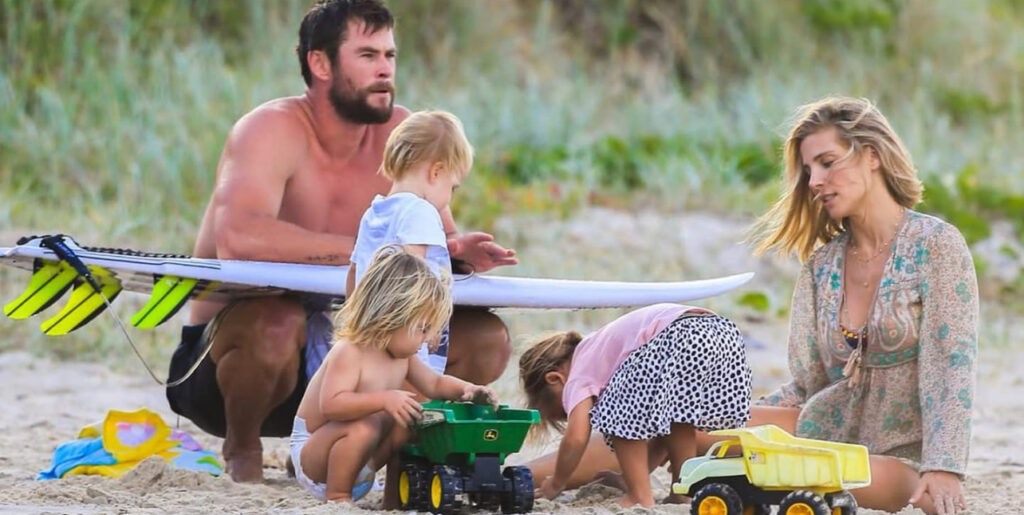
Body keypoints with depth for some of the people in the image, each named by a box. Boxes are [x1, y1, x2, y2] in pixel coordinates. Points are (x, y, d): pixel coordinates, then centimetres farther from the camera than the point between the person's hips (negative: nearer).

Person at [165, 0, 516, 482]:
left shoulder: (397, 132, -2)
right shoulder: (274, 128, -20)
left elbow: (441, 236, 1)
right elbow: (237, 236, -38)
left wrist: (458, 251, -25)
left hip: (329, 358, 6)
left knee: (485, 339, -7)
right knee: (277, 319, -40)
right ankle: (241, 451, -10)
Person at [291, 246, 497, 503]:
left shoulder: (402, 356, 1)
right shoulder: (349, 352, -27)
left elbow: (434, 383, 14)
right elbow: (331, 404, -39)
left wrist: (465, 389, -7)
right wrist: (384, 399, -47)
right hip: (311, 450, -9)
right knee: (363, 429, -35)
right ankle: (337, 499, -19)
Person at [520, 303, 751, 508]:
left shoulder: (579, 374, 15)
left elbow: (576, 437, 3)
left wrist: (556, 484, 19)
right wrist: (638, 474, 44)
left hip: (678, 339, -9)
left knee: (621, 417, 6)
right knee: (675, 414, 29)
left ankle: (640, 498, 5)